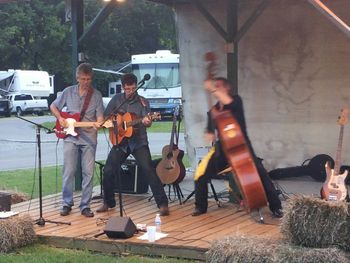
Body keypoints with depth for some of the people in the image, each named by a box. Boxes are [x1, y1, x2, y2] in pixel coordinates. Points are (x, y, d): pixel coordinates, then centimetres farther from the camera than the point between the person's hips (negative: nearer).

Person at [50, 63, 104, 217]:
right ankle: (67, 203, 13)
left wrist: (98, 123, -23)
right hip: (70, 137, 0)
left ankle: (85, 206, 9)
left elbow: (100, 116, -1)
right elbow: (53, 106, 15)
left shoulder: (96, 95, 3)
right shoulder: (68, 92, 4)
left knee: (88, 173, 0)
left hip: (89, 138, 0)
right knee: (69, 172, 0)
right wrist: (60, 119, -2)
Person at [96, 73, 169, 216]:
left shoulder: (142, 102, -2)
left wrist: (147, 122, -37)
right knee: (108, 171, -3)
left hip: (138, 142, -3)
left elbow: (148, 122, -13)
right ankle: (108, 202, 18)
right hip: (120, 141, 3)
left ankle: (163, 204, -14)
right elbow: (105, 116, 12)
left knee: (149, 170, -16)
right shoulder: (117, 99, 6)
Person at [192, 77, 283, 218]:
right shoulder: (213, 111, 12)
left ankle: (276, 207, -7)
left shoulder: (236, 100, -1)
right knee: (200, 176, -7)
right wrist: (210, 135, -3)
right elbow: (210, 131, 20)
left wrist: (213, 88, -23)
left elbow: (228, 102, -26)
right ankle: (200, 207, 14)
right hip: (222, 149, 4)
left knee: (260, 173, -19)